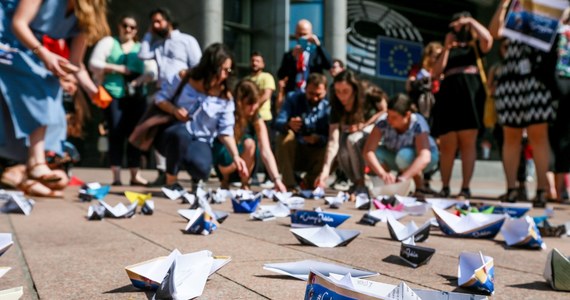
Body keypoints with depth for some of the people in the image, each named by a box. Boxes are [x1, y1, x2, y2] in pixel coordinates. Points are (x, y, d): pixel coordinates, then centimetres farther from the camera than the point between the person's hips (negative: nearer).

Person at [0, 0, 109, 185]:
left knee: (45, 97, -6)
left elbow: (76, 64, -5)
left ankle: (36, 163, -3)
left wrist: (94, 92, -18)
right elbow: (18, 23, -25)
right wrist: (44, 54, -37)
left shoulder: (83, 16, -5)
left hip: (31, 53, 7)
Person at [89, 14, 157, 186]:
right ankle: (116, 176, -7)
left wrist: (138, 81, -13)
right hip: (113, 94, -2)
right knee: (116, 133, -7)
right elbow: (94, 63, -1)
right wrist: (117, 68, -8)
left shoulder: (142, 48, 17)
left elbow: (151, 72, 4)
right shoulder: (108, 42, 10)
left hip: (136, 96, 3)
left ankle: (135, 175, 4)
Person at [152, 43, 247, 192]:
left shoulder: (225, 97, -7)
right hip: (173, 135, 0)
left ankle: (196, 179, 10)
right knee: (181, 133, -40)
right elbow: (160, 98, 1)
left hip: (201, 141, 0)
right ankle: (171, 182, -16)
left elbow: (226, 131, -6)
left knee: (201, 167, -34)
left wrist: (236, 156, -20)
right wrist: (174, 109, -19)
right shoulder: (184, 78, -8)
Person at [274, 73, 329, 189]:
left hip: (315, 155, 1)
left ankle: (308, 183, 2)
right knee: (286, 135, -29)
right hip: (293, 154, -1)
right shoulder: (294, 99, -8)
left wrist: (319, 139, -35)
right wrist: (288, 125, -45)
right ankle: (289, 184, -23)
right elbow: (277, 123, -22)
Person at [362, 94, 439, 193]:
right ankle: (390, 185, -3)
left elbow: (424, 158, -43)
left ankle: (420, 189, -9)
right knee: (376, 154, -27)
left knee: (404, 155, -35)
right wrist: (383, 174, -49)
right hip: (394, 155, 3)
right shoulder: (383, 122, -26)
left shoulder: (418, 124, -31)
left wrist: (402, 178, -55)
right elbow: (367, 151, -34)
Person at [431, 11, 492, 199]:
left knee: (468, 143, -6)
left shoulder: (475, 45, 18)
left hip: (470, 93, -2)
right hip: (448, 95, 2)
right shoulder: (448, 50, 23)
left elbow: (488, 39, -6)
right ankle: (445, 187, 5)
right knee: (448, 145, -2)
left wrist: (471, 21, 4)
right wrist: (447, 47, 7)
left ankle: (465, 188, -5)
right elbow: (436, 73, 8)